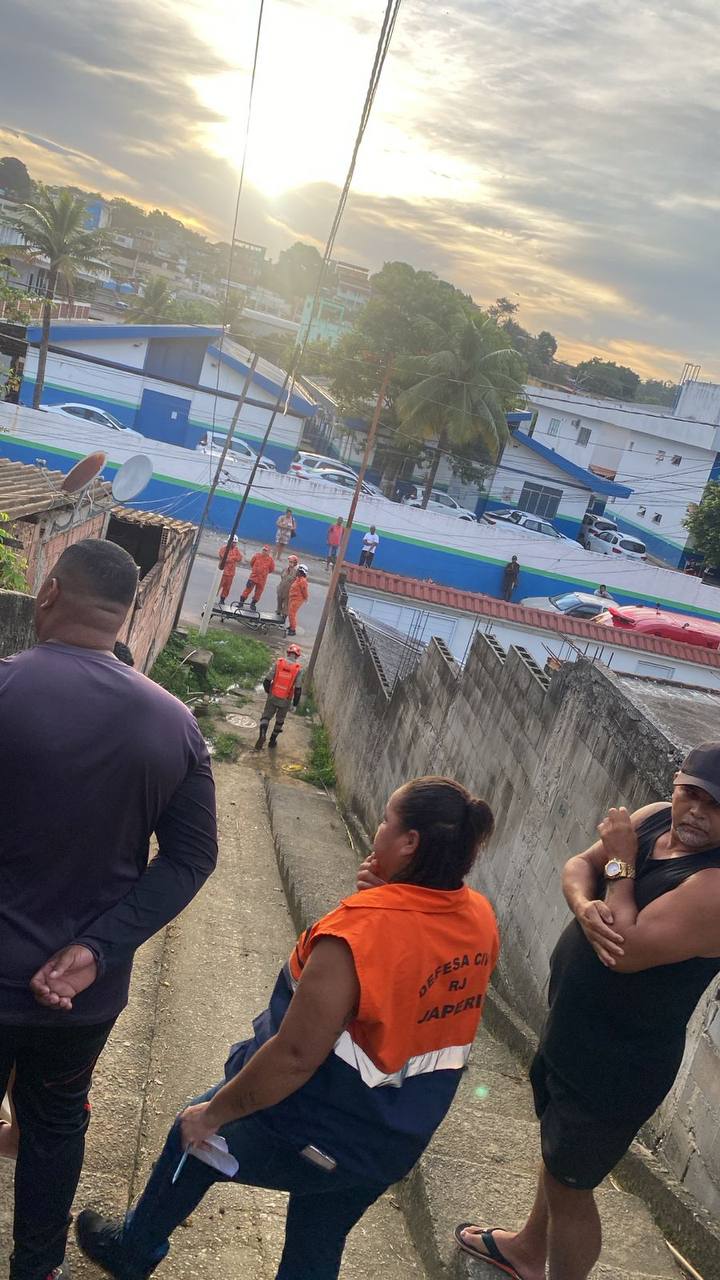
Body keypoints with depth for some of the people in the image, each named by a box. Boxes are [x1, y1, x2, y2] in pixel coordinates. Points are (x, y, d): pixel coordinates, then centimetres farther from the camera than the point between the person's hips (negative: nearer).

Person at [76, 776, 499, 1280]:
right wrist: (387, 892, -7)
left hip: (314, 1135, -5)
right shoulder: (482, 918, -11)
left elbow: (294, 1055, -30)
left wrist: (214, 1113, -15)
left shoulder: (361, 926, -33)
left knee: (193, 1141, 23)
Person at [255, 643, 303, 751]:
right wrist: (295, 703, 2)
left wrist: (268, 691, 13)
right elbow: (298, 689, -14)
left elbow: (266, 681, -8)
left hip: (272, 697, 0)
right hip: (285, 701, 0)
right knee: (279, 721, 21)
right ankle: (272, 742, 30)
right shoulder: (298, 669, -13)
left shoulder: (278, 663, -10)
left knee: (266, 717, 15)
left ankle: (262, 735, -11)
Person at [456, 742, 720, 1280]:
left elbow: (627, 950, -34)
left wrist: (621, 864, -24)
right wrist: (586, 905, -26)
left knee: (569, 1184, 11)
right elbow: (578, 867, -5)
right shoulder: (653, 818, -7)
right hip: (568, 1031, 8)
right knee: (557, 1150, 30)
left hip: (617, 1067, -8)